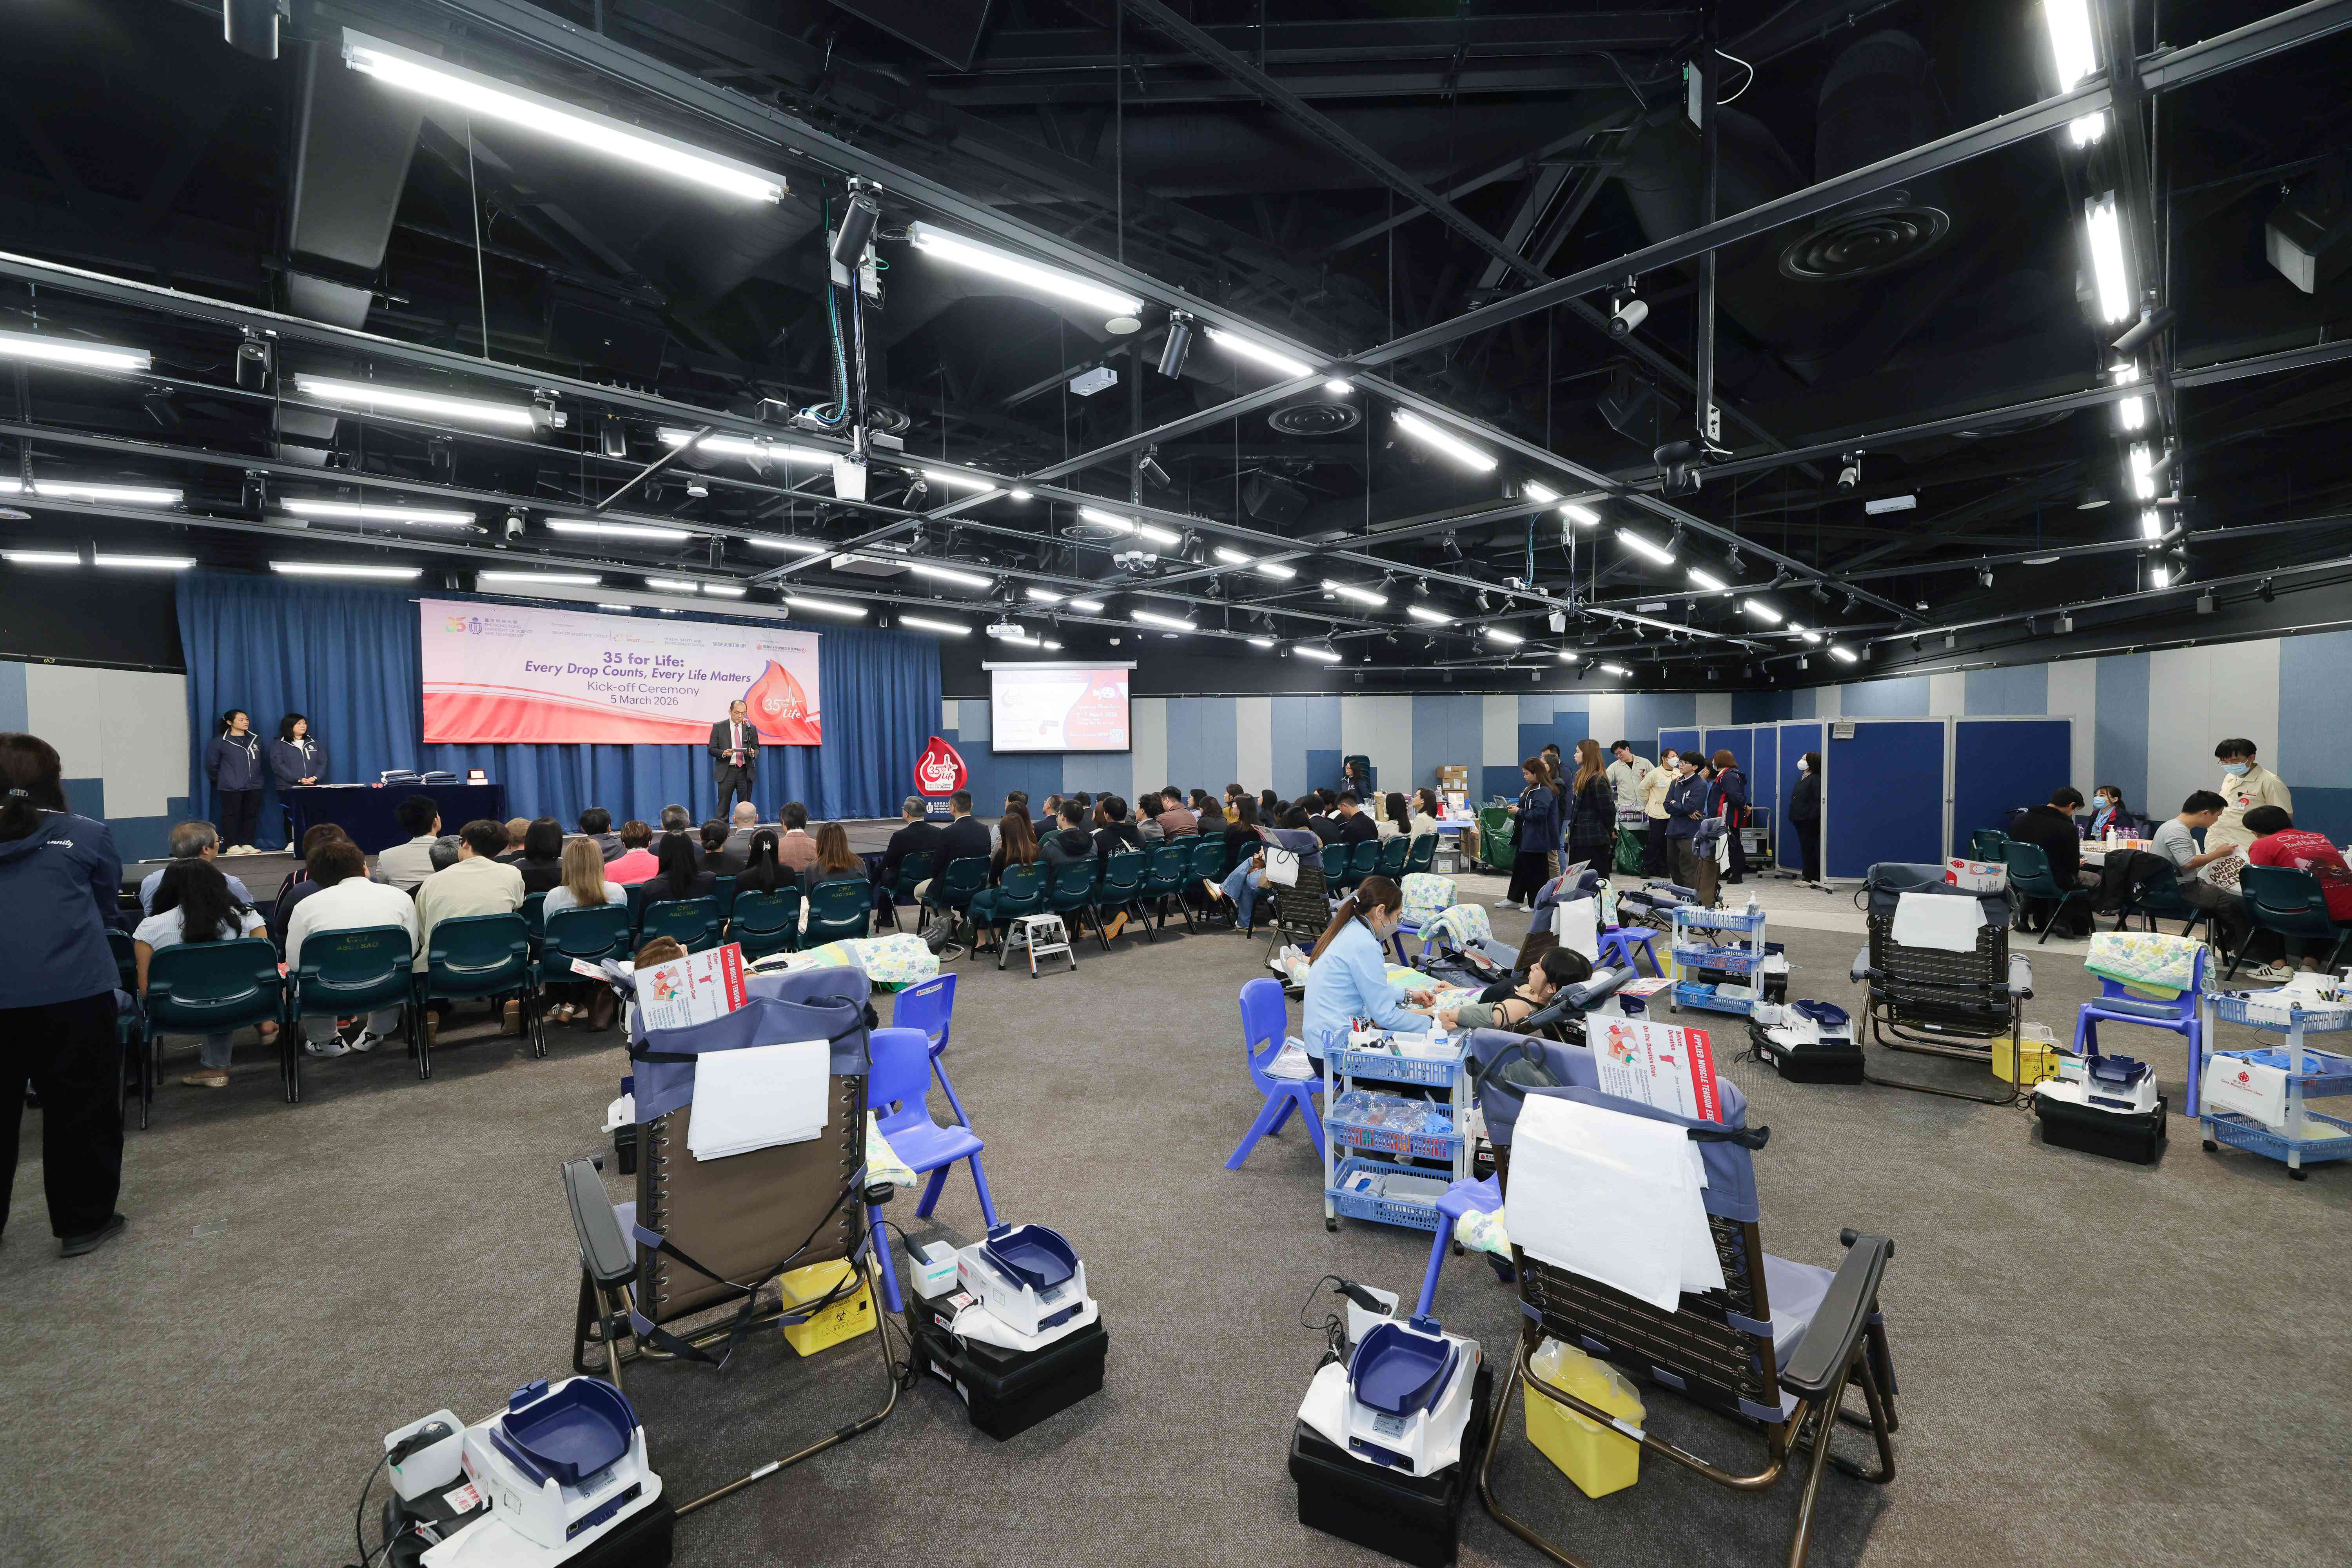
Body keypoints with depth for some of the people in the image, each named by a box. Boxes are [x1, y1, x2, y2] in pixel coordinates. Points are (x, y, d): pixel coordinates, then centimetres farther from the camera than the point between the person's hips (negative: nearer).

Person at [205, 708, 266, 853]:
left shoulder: (256, 740, 10)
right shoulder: (221, 741, -3)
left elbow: (262, 762, 17)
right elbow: (212, 764, 5)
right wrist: (222, 780, 11)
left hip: (254, 787, 4)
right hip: (231, 788, -4)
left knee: (251, 815, 6)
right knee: (231, 815, 0)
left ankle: (247, 844, 13)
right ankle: (233, 846, 6)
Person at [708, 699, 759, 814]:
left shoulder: (751, 728, 8)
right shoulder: (718, 727, 2)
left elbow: (757, 749, 13)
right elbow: (712, 749, 2)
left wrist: (753, 753, -11)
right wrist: (723, 753, -18)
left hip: (745, 771, 2)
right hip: (726, 771, -2)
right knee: (723, 806, 0)